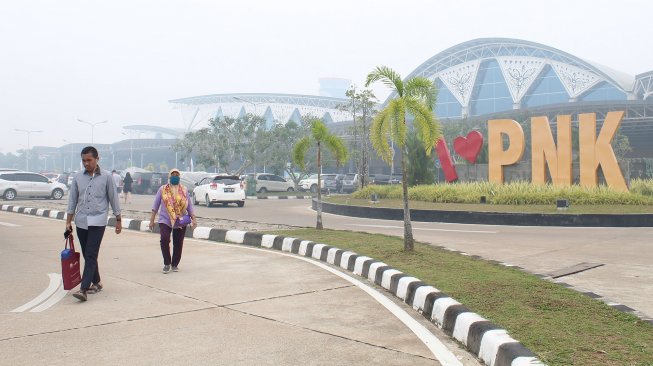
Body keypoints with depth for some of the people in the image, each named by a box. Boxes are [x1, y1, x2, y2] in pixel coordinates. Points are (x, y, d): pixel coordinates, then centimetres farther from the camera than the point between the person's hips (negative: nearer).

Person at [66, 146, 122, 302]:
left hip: (98, 221, -4)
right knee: (87, 255, 11)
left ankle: (84, 289, -15)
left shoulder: (106, 176, -1)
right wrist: (68, 221, 9)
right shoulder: (77, 177, 7)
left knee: (91, 255, -11)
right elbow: (72, 200, 12)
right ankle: (96, 282, 26)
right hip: (81, 221, 4)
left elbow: (113, 198, 4)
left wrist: (118, 220, 4)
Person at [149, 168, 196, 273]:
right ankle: (167, 263, -3)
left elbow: (189, 206, 9)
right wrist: (152, 220, 5)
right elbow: (155, 205, 8)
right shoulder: (162, 189, 5)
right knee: (164, 239, -19)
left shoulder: (184, 190, 8)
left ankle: (175, 264, 22)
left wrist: (193, 219, 0)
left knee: (178, 244, 3)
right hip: (165, 220, -1)